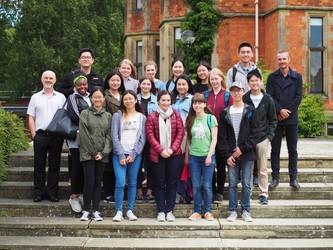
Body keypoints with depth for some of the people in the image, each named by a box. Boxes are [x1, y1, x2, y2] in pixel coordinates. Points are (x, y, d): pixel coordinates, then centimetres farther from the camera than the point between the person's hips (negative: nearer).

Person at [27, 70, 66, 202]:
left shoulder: (61, 97, 7)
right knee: (39, 165, 4)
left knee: (54, 165, 4)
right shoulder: (35, 97, 9)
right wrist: (34, 134, -2)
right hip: (40, 135, 0)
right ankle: (39, 193, 12)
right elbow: (31, 118, 7)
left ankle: (52, 192, 11)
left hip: (56, 136, 0)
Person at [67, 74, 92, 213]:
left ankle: (80, 192, 13)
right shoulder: (72, 98, 3)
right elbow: (73, 115, -10)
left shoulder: (91, 98, 19)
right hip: (76, 137, -4)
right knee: (77, 165, -6)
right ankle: (74, 196, -1)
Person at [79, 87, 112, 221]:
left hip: (102, 155, 3)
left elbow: (109, 135, 5)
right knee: (89, 182, -5)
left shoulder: (108, 116, 10)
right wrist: (93, 152, -8)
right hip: (87, 154, -3)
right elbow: (84, 134, -5)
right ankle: (86, 210, 6)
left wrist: (103, 153, -6)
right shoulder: (85, 113, 2)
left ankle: (96, 211, 10)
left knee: (98, 182, 5)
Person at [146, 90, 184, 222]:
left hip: (174, 154, 1)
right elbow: (150, 135, -3)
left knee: (172, 183, 5)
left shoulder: (176, 115, 6)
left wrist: (172, 149, -9)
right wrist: (161, 150, -12)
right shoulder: (152, 117, 2)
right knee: (159, 183, 4)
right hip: (158, 155, -1)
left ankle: (169, 211, 14)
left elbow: (180, 133, 1)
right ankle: (161, 211, 13)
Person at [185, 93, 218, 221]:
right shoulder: (190, 120, 8)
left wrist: (209, 155, -10)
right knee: (196, 185, 5)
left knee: (207, 185, 1)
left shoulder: (211, 118, -1)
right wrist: (186, 156, 9)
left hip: (207, 156, -2)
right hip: (193, 156, 3)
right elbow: (188, 139, 12)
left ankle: (207, 211, 13)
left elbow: (214, 139, -4)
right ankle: (197, 211, 15)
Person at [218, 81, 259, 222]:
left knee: (246, 184, 4)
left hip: (247, 154, -1)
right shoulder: (225, 113, 6)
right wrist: (227, 155, -5)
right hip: (231, 155, 1)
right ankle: (233, 211, 14)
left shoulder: (250, 111, 3)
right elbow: (222, 136, 3)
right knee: (232, 184, 5)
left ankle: (245, 211, 15)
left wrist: (243, 148, -10)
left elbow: (255, 133, -3)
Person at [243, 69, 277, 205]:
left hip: (263, 138, 0)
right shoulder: (244, 99, 1)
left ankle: (264, 194, 16)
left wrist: (269, 136, -3)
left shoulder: (267, 99, 3)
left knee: (262, 169, 6)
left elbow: (273, 120, 7)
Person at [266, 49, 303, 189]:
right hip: (275, 118, 0)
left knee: (292, 150, 6)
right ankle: (275, 178, 12)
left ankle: (293, 178, 14)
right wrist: (280, 110, -15)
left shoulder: (297, 77, 6)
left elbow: (298, 97, -1)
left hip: (291, 118, 0)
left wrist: (287, 111, -11)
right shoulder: (272, 77, 5)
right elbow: (269, 96, -3)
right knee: (275, 150, 4)